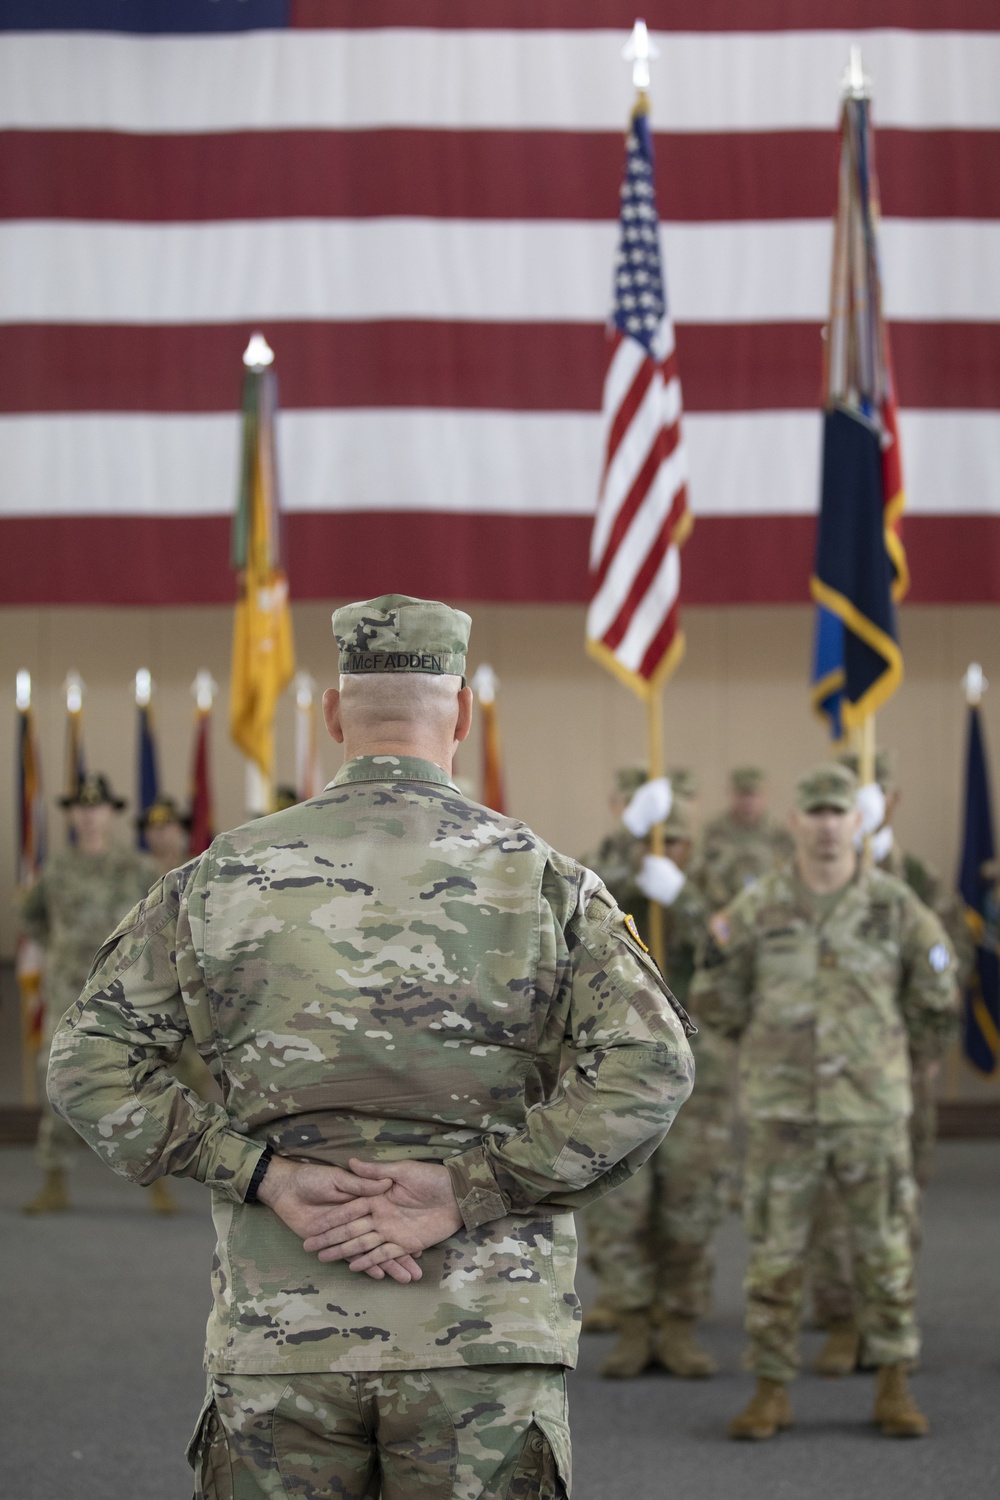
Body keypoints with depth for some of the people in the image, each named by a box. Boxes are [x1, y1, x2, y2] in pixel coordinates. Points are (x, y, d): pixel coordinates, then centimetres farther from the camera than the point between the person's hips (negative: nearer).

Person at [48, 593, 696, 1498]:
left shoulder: (224, 879, 4)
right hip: (481, 1337, -1)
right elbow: (649, 1068, -13)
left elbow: (91, 1065, 2)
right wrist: (464, 1193, -12)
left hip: (281, 1333, 1)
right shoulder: (538, 880, -1)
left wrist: (267, 1176, -5)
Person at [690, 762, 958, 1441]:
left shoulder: (895, 906, -3)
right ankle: (771, 1393, 12)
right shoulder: (757, 910, -1)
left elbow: (936, 997, 9)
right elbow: (718, 1001, 8)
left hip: (872, 1109, 0)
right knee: (775, 1253, 3)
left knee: (886, 1250, 5)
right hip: (782, 1108, 0)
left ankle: (893, 1391, 16)